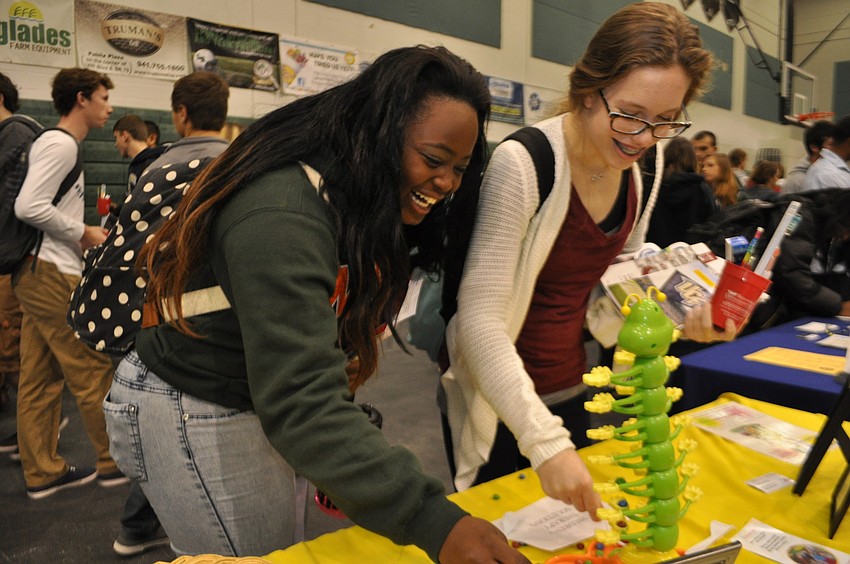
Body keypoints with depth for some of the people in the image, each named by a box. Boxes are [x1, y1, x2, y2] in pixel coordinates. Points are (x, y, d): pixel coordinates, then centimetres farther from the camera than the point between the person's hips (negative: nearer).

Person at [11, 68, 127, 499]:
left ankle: (43, 473, 21)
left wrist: (81, 237, 10)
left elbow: (40, 207, 19)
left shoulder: (58, 143, 18)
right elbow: (29, 206, -23)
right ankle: (116, 462, 11)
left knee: (39, 380, 12)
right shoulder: (60, 144, -12)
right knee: (95, 371, -1)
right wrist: (84, 233, -13)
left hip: (37, 273, 10)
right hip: (52, 275, -10)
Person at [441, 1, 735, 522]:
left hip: (575, 395, 6)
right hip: (503, 414, -6)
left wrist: (682, 317, -7)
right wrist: (544, 439, -35)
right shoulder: (523, 163, -24)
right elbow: (480, 319, -27)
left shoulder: (639, 168, -3)